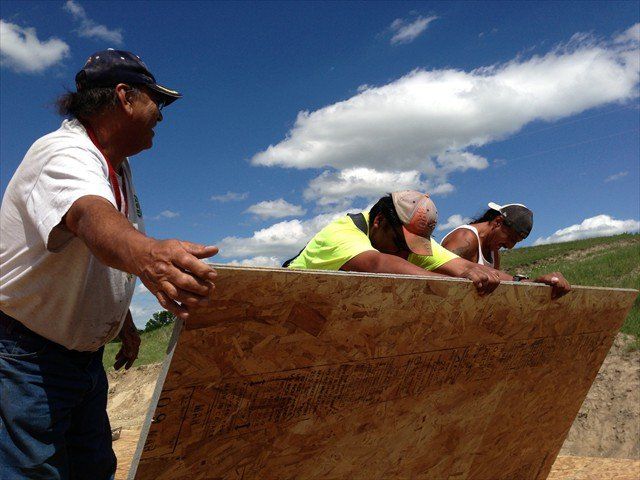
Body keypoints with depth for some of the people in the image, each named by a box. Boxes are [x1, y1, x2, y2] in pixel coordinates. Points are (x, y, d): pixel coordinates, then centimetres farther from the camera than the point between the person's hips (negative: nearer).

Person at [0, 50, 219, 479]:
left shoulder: (119, 166, 8)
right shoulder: (64, 153, -21)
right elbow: (91, 215, -45)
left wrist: (125, 323, 23)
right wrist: (145, 255, -66)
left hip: (86, 354, 8)